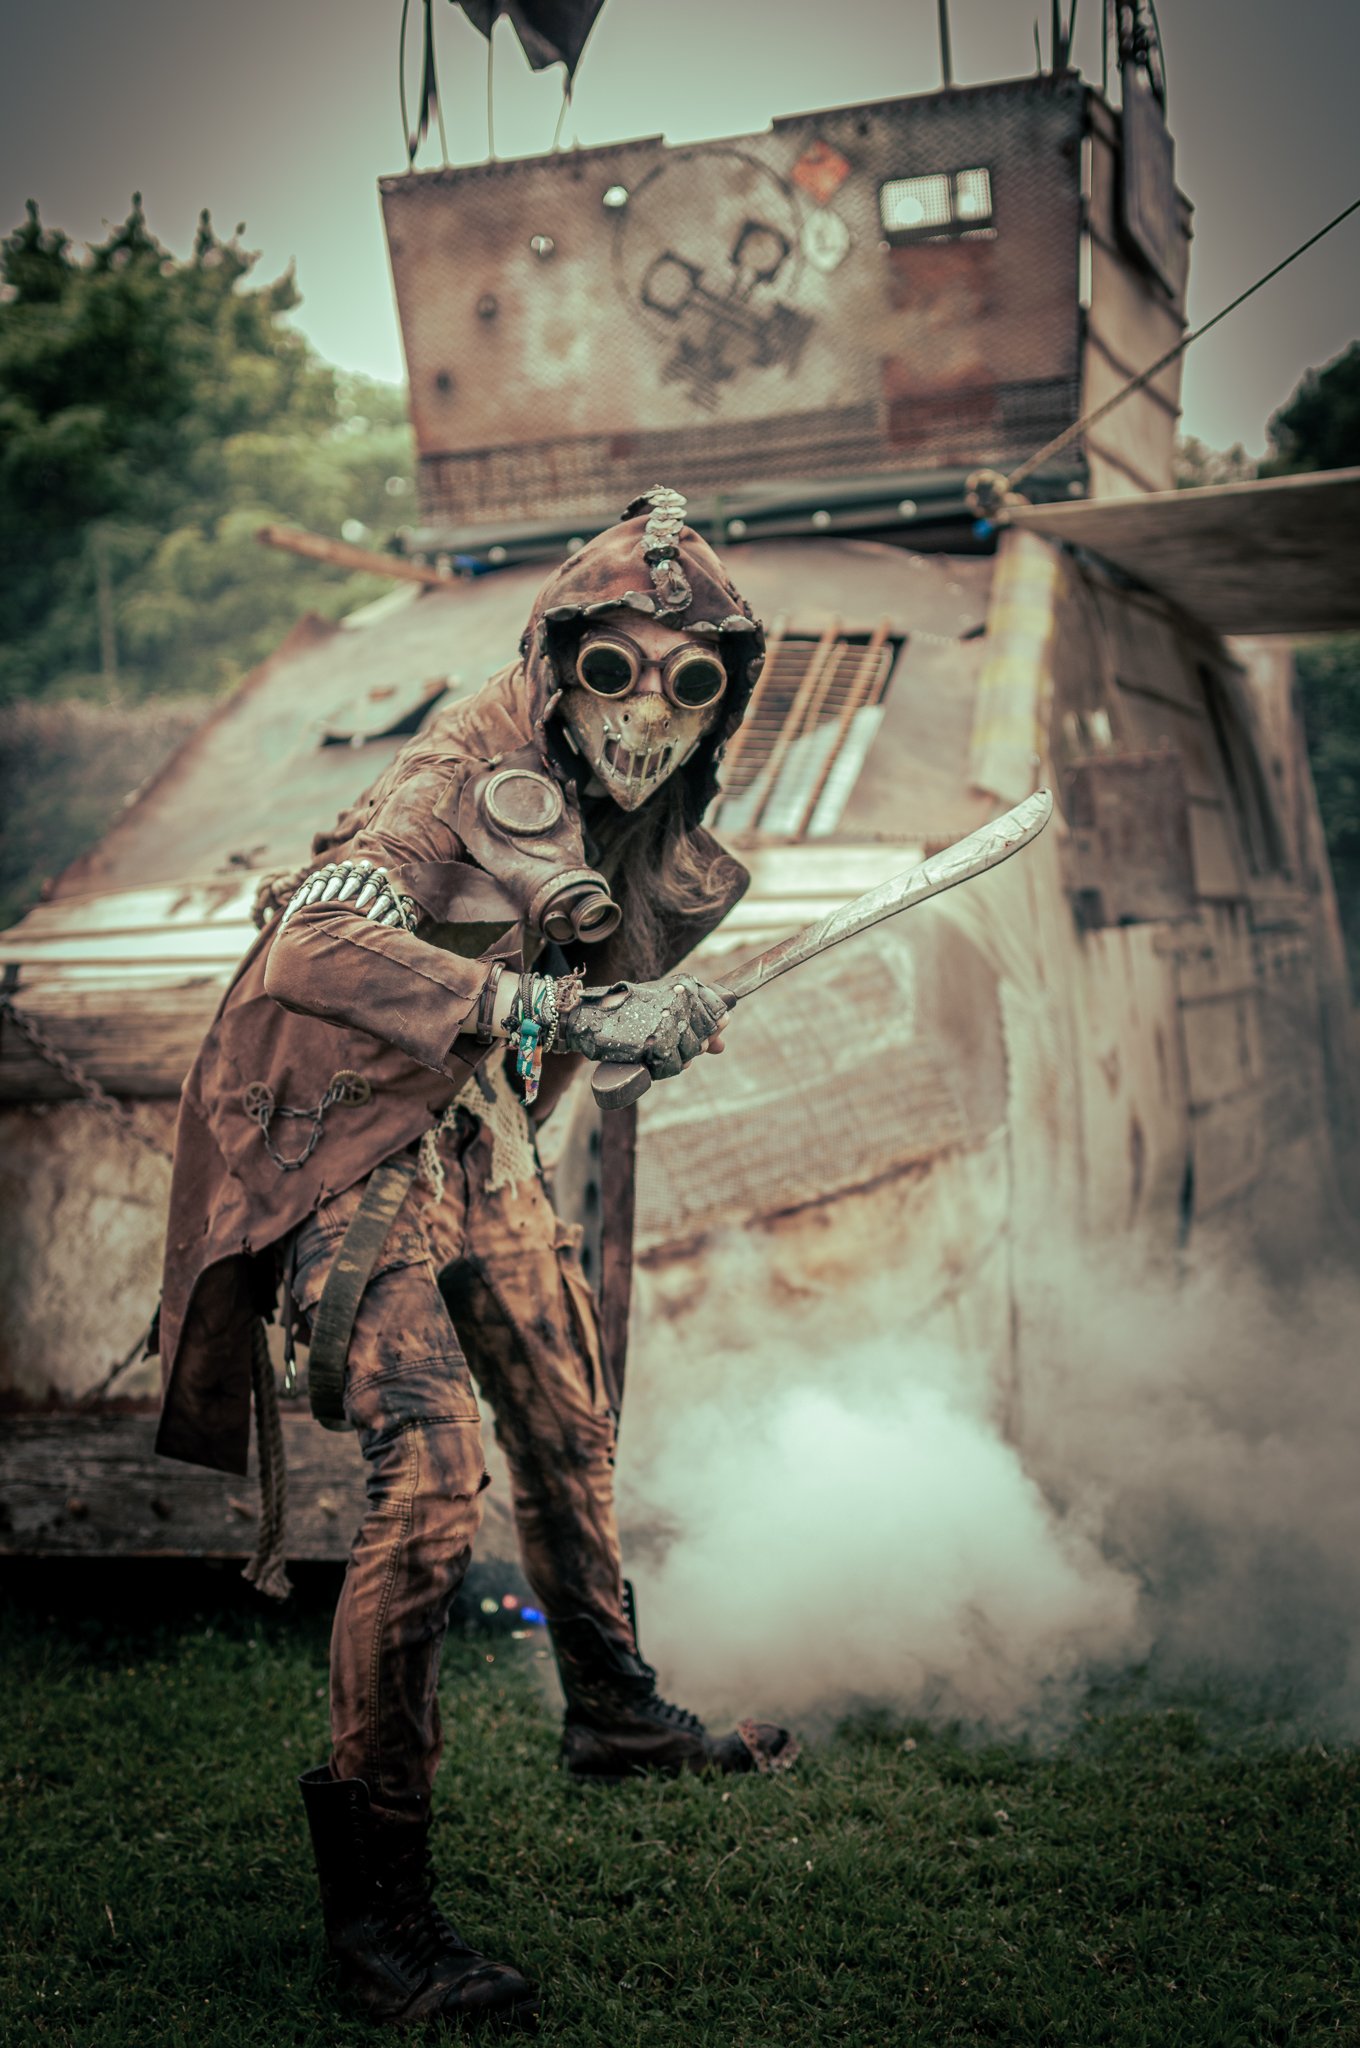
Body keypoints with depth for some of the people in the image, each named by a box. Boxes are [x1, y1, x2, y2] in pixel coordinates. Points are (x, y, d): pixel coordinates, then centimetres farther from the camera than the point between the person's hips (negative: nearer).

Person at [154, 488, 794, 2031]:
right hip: (349, 1145, -9)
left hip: (476, 1140, 9)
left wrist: (663, 1008, 4)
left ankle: (611, 1712, 44)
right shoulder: (470, 779, -24)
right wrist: (557, 1009, -49)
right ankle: (372, 1894, -10)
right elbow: (316, 950, -42)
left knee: (570, 1426, 21)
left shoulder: (642, 821, 2)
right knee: (430, 1483, -20)